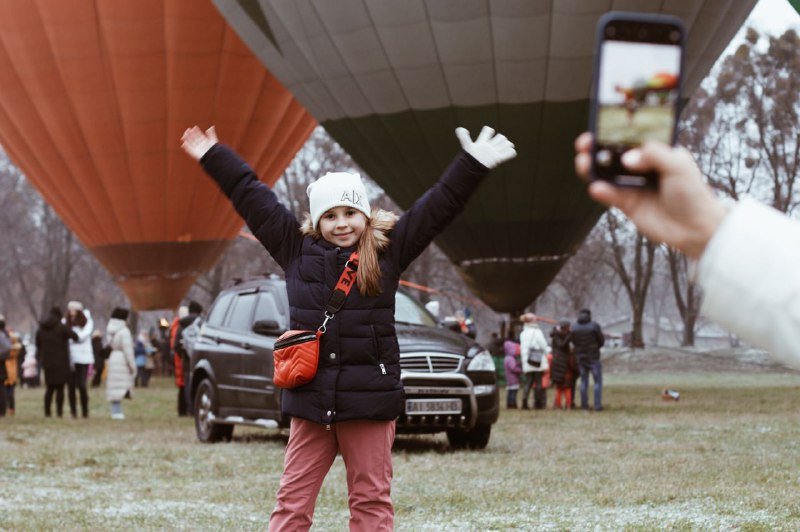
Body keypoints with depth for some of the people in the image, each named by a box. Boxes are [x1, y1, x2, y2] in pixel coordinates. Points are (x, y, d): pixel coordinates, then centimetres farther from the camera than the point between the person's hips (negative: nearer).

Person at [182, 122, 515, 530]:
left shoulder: (388, 251, 4)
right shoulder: (298, 250, 8)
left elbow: (437, 206, 4)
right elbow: (252, 199, 14)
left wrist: (472, 165, -1)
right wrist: (213, 158, 20)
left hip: (369, 398, -1)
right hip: (309, 397, 2)